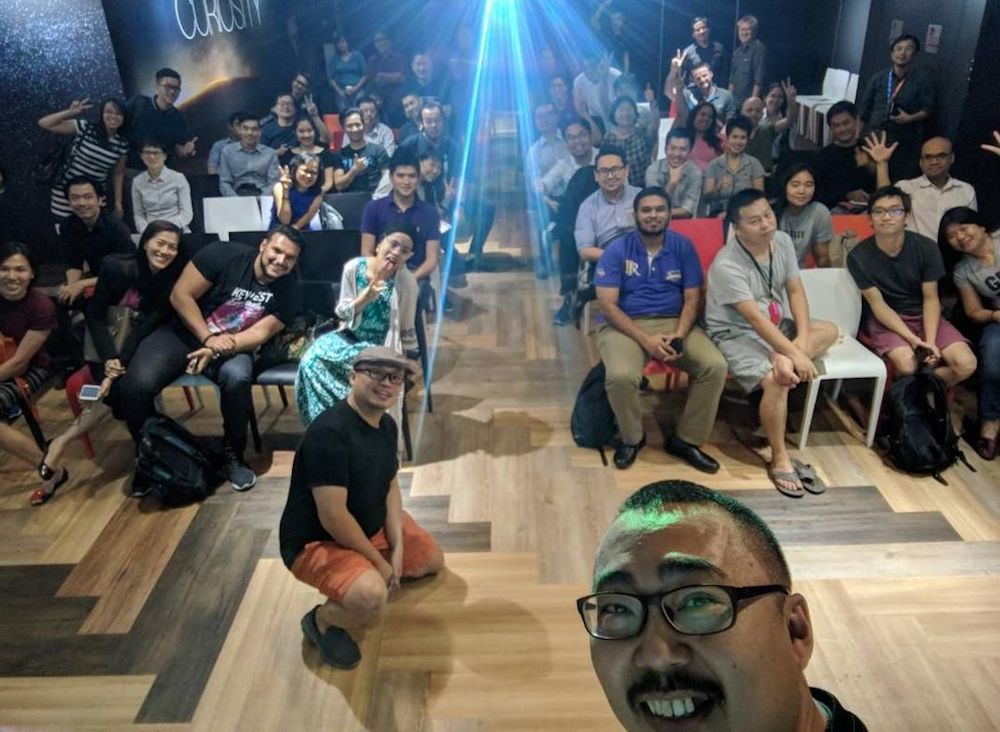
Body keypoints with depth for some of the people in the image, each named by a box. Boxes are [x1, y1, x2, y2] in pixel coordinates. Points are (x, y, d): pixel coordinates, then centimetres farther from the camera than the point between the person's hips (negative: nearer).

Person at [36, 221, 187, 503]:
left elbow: (150, 327, -15)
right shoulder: (115, 266, -9)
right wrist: (109, 358, -21)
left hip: (143, 347, 0)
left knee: (122, 386, -25)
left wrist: (121, 363, -27)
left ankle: (60, 443, -16)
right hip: (109, 343, 0)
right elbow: (95, 315, -7)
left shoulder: (174, 280, -9)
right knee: (120, 387, -27)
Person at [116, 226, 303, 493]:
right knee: (136, 385, -25)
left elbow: (261, 333, -13)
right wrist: (209, 338, -21)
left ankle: (232, 454, -11)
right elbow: (180, 295, -13)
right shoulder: (223, 254, -14)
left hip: (233, 347, 1)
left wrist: (217, 350, -28)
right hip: (184, 332, 0)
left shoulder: (287, 291, -7)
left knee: (237, 378, -35)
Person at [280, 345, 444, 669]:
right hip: (316, 541, -9)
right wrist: (378, 561, -20)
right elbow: (333, 517, -32)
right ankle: (321, 620, -2)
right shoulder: (329, 433, -32)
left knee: (433, 560, 17)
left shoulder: (387, 425, -3)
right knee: (371, 596, -34)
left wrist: (397, 549, -4)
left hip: (371, 525, 9)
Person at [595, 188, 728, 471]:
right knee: (621, 376, -33)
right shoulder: (617, 250, -3)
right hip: (626, 325, -3)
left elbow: (692, 299, 3)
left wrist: (678, 336, -17)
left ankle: (685, 439, -2)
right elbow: (607, 304, -10)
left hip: (674, 323, 3)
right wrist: (646, 340, -20)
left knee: (716, 366, -21)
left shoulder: (683, 247, 5)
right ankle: (632, 438, -1)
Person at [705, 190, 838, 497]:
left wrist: (802, 339, -16)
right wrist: (796, 354, -30)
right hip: (736, 334, -8)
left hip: (777, 325, 8)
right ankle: (780, 459, -15)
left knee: (829, 331, -9)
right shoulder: (727, 265, -26)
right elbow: (755, 319, -28)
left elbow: (795, 290, -2)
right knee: (776, 380, -29)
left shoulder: (782, 241, -4)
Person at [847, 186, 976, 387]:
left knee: (966, 364, -17)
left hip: (923, 316, 3)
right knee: (907, 364, -31)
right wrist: (912, 339, -23)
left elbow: (930, 299, -5)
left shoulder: (926, 248, -8)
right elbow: (878, 304, -13)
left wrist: (930, 340, -21)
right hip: (885, 319, -3)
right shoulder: (859, 257, -15)